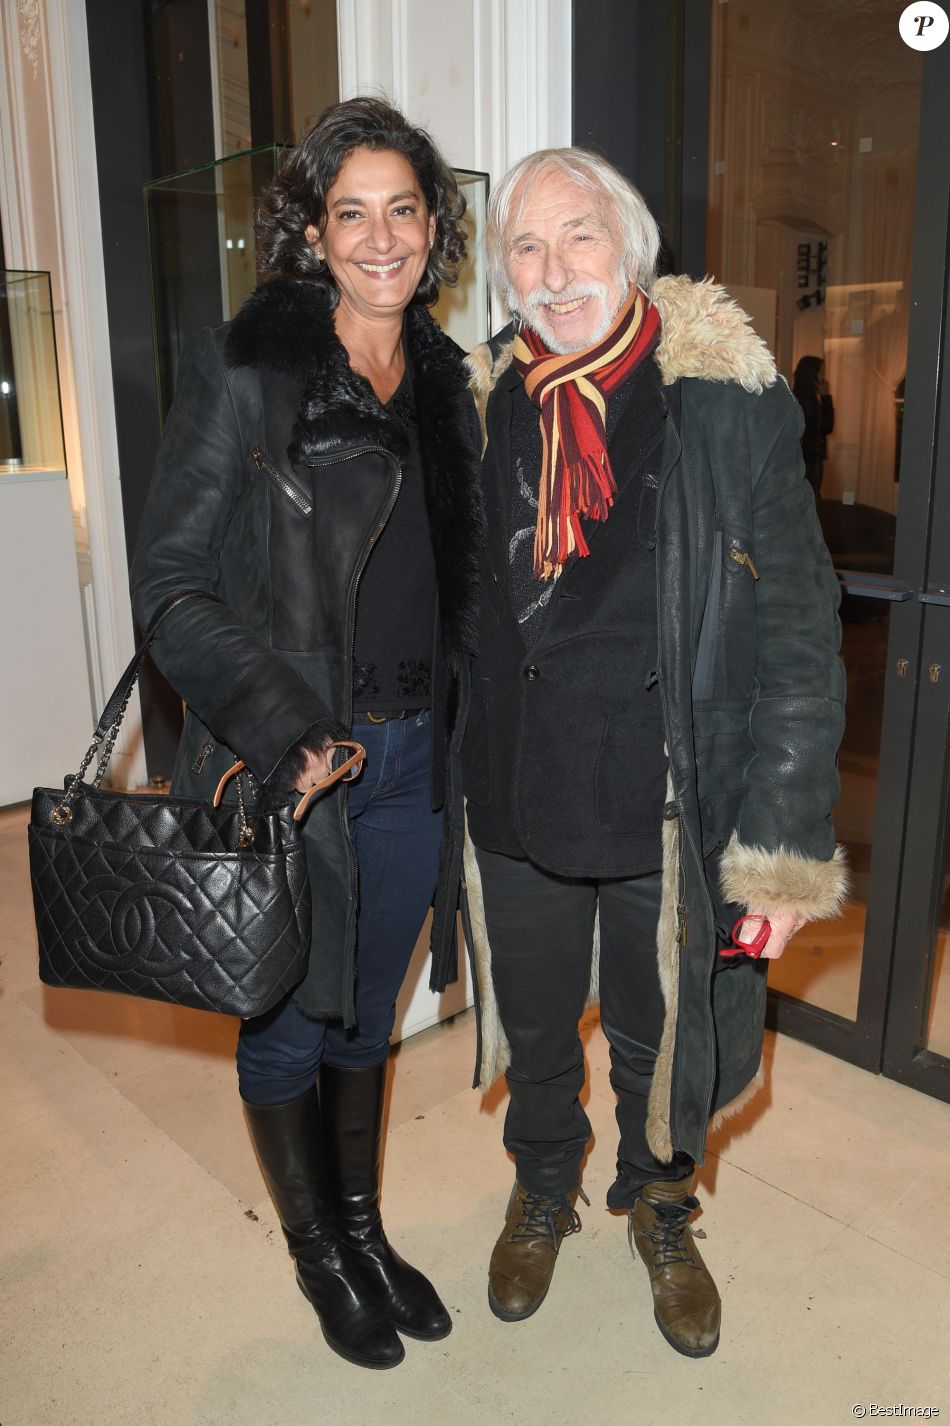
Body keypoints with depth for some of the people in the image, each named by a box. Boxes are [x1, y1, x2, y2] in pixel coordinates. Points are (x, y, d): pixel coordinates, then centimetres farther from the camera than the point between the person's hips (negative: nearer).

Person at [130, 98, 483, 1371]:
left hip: (411, 758, 5)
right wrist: (280, 729, -20)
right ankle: (319, 1253, 38)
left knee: (366, 1018, 20)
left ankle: (364, 1229, 42)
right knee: (287, 1029, 13)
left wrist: (454, 726, 9)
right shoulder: (243, 368, -10)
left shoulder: (443, 379, 8)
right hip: (285, 765, -5)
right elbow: (170, 579, -11)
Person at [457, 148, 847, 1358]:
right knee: (534, 1032, 22)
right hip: (518, 806, 3)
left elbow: (797, 636, -10)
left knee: (660, 1043, 19)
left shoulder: (732, 405, -9)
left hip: (670, 813, -2)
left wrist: (784, 846, -13)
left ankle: (660, 1210, 50)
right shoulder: (480, 410, 0)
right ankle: (542, 1193, 53)